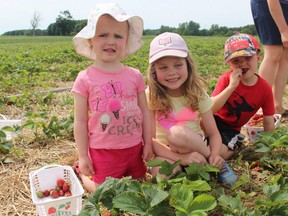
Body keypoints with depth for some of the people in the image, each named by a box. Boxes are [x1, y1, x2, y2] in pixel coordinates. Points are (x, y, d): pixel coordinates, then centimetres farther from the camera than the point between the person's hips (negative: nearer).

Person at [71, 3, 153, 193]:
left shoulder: (135, 76, -3)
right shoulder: (85, 79, -11)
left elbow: (145, 112, 5)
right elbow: (80, 121, -7)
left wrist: (148, 144, 6)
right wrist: (83, 156, -5)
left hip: (134, 148, 4)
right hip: (103, 152, -3)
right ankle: (82, 174, 36)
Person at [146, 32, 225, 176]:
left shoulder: (197, 94, -5)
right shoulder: (151, 96, -10)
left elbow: (213, 133, -2)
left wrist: (214, 156, -24)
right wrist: (181, 157, -29)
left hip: (194, 148, 1)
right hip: (166, 153, -1)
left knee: (178, 132, -32)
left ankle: (210, 163, -9)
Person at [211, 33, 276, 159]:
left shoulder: (265, 88, -9)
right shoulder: (227, 79, -12)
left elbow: (269, 124, -2)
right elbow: (210, 109, -24)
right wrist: (231, 86, -31)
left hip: (232, 129, 1)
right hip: (214, 120, -1)